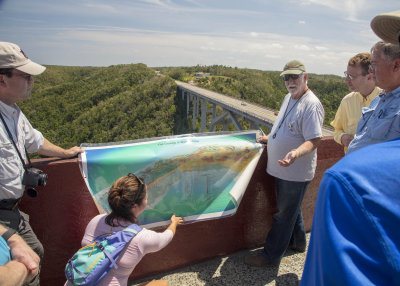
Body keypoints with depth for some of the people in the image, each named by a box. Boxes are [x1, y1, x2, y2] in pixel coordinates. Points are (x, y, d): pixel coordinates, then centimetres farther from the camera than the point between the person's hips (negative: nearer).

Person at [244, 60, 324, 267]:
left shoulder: (311, 105, -20)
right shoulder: (289, 97, 10)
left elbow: (314, 140, -27)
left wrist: (296, 153, -42)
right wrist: (270, 138, 19)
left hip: (296, 172, -9)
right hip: (283, 169, 10)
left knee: (284, 214, 4)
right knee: (291, 208, 25)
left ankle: (271, 256, 19)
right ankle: (298, 242, 46)